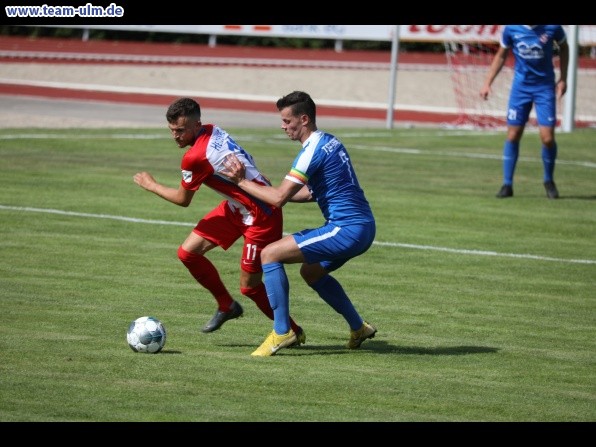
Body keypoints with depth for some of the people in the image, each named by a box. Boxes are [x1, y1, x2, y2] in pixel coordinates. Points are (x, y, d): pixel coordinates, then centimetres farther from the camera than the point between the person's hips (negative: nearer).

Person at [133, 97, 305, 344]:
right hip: (237, 207, 9)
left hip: (261, 215, -9)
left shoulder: (195, 157, -26)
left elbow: (182, 199, -9)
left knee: (249, 286, -2)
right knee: (188, 252, 4)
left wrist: (151, 185, 5)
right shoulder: (213, 130, -4)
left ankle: (294, 332, 19)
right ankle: (227, 305, 24)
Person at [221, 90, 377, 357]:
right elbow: (312, 192, 25)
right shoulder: (330, 142, 15)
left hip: (347, 230, -10)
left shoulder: (313, 151, -15)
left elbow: (278, 198, -17)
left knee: (269, 254, -9)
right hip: (363, 227, 10)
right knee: (311, 271, 30)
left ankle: (281, 332, -8)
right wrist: (265, 190, 18)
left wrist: (243, 182, -5)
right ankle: (358, 328, 33)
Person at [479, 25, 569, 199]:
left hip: (545, 86, -1)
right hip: (520, 86, 1)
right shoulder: (511, 29, -7)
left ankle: (549, 181, 16)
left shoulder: (552, 28, -12)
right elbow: (501, 55, 8)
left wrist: (563, 79, 3)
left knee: (548, 138, -8)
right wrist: (488, 83, 3)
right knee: (513, 136, -2)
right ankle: (507, 184, 8)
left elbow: (564, 48, 8)